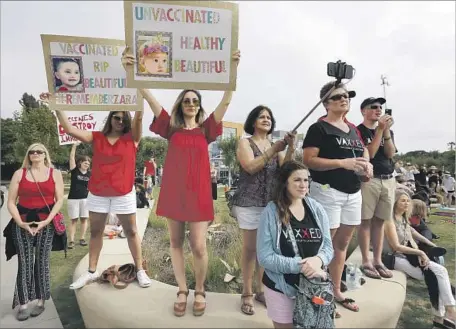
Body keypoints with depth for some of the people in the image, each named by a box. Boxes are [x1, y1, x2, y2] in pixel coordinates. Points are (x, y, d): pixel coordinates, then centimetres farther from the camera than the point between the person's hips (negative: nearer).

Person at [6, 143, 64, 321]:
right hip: (22, 223, 1)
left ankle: (41, 301, 16)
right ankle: (23, 304, 10)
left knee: (42, 261, 5)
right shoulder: (19, 173, 5)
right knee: (24, 263, 1)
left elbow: (59, 200, 0)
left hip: (46, 223, 0)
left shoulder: (55, 173, 4)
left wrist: (47, 221, -11)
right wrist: (20, 223, -10)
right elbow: (11, 202, 2)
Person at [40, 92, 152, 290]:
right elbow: (69, 129, -3)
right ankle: (91, 272, 25)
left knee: (131, 232, 6)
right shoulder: (96, 137, 4)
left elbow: (139, 117, -14)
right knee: (95, 232, 12)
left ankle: (140, 270, 15)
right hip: (97, 194, 3)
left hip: (123, 194, -2)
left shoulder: (132, 138, -1)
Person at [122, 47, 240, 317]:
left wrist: (232, 69, -14)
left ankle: (200, 291, 23)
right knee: (176, 242, 11)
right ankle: (182, 291, 29)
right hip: (173, 191, 2)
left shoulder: (206, 129, 5)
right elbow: (148, 97, -2)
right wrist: (132, 70, -13)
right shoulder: (171, 127, 6)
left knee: (199, 246, -1)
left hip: (199, 192, -2)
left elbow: (226, 102, -6)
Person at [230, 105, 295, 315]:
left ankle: (261, 290, 24)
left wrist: (291, 149, -14)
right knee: (250, 248, 0)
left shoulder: (275, 145, 12)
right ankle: (247, 294, 11)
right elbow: (251, 167, -17)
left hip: (271, 203, 5)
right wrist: (273, 150, -19)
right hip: (249, 203, -4)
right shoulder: (245, 143, 0)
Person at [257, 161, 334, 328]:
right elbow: (264, 257, -18)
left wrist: (318, 260, -22)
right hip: (281, 288, -3)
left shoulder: (317, 209, -2)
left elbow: (328, 247, 1)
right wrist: (301, 265, -26)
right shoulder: (271, 212, -15)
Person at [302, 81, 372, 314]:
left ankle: (336, 292, 31)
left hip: (353, 193, 8)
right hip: (328, 192, -8)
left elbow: (364, 153, 25)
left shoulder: (353, 129, 15)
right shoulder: (319, 128, -7)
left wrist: (366, 166, 2)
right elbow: (308, 160, -17)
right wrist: (343, 163, -23)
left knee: (342, 244, 16)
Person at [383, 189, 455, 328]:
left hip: (409, 255, 8)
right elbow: (396, 246, -18)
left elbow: (411, 240, 15)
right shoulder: (390, 220, -13)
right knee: (431, 275, -18)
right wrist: (420, 253, -15)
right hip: (396, 258, -8)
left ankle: (441, 316, -6)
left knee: (440, 270, -9)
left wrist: (419, 254, -1)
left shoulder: (404, 219, 15)